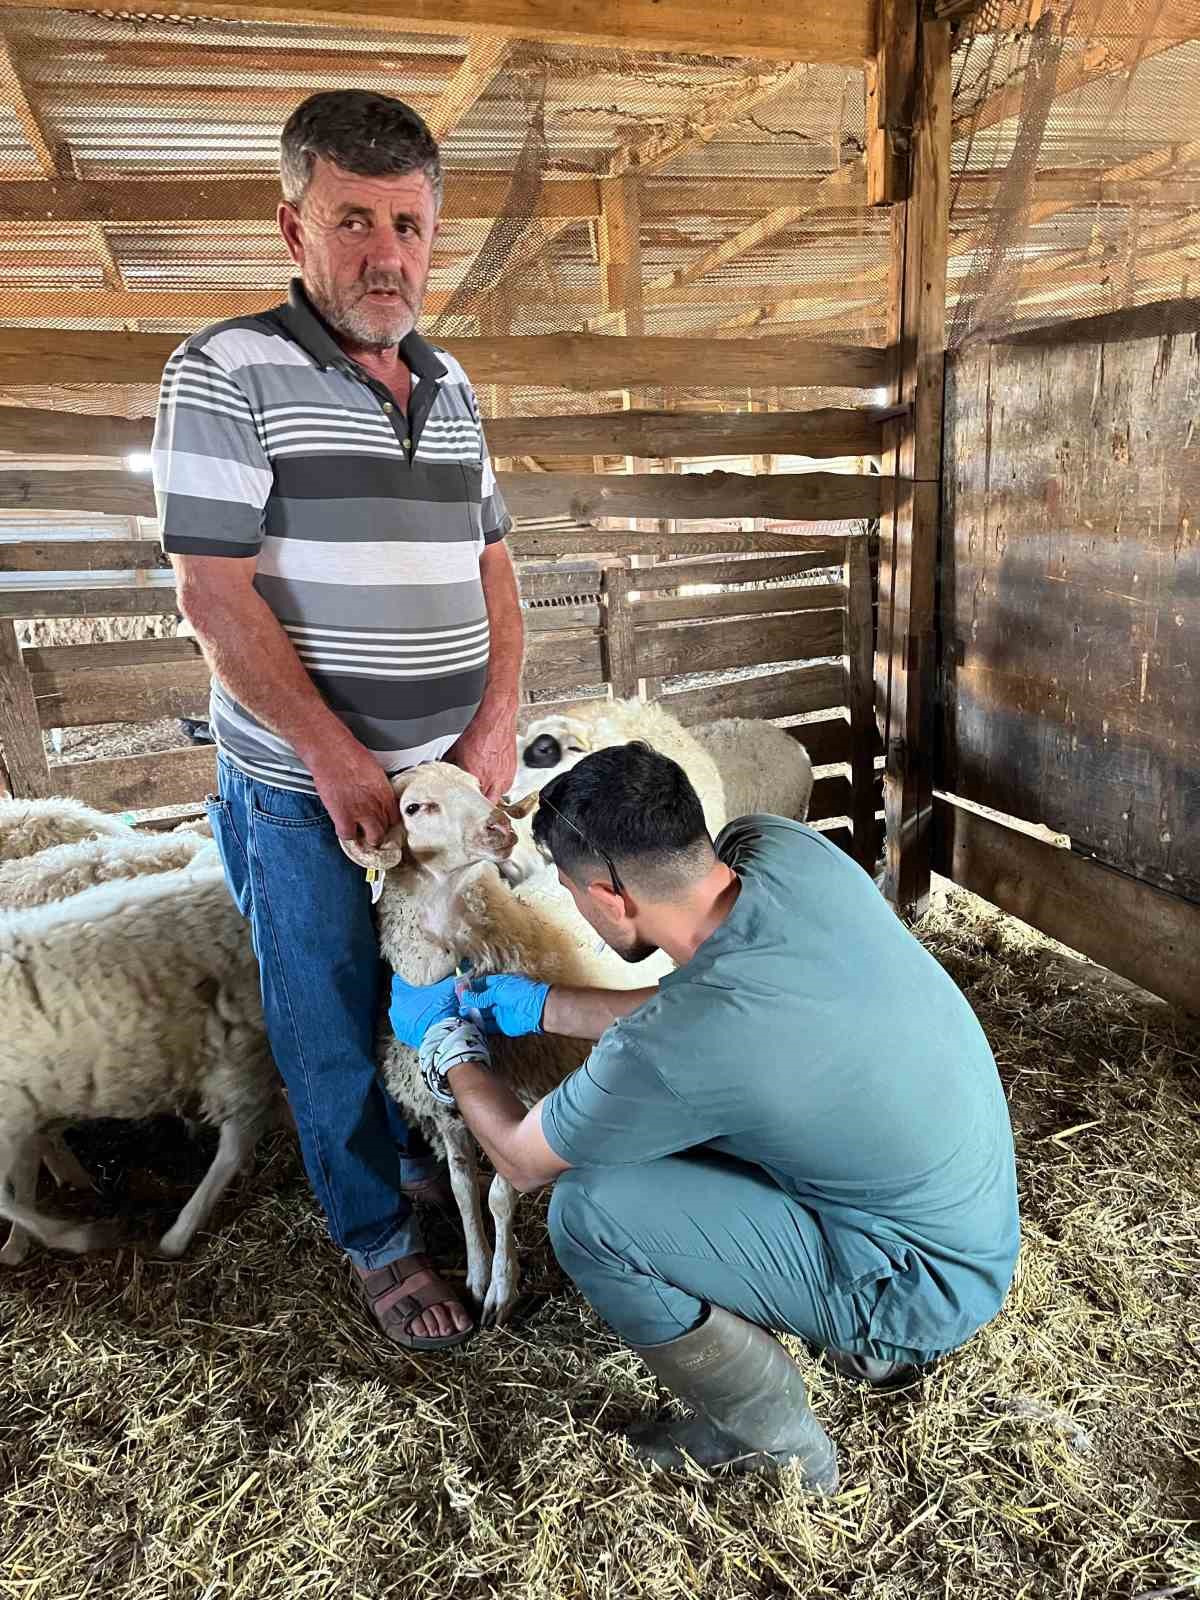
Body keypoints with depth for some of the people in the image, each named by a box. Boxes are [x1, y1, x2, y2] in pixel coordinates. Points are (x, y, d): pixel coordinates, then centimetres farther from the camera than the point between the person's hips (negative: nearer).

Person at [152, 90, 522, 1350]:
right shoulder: (226, 375, -10)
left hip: (449, 776, 6)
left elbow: (490, 561, 11)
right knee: (335, 1027, 10)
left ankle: (425, 1154, 48)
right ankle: (378, 1241, 32)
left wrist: (497, 717, -2)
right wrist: (335, 756, -17)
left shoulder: (448, 388, 9)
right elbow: (215, 594, -15)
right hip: (307, 788, -5)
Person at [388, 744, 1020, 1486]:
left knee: (588, 1210, -15)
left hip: (924, 1286, -8)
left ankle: (781, 1449, 9)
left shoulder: (670, 1051, -32)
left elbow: (524, 1161, -9)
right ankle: (872, 1337, 23)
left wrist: (446, 1043, 7)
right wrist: (539, 1005, 11)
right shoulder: (780, 845, -14)